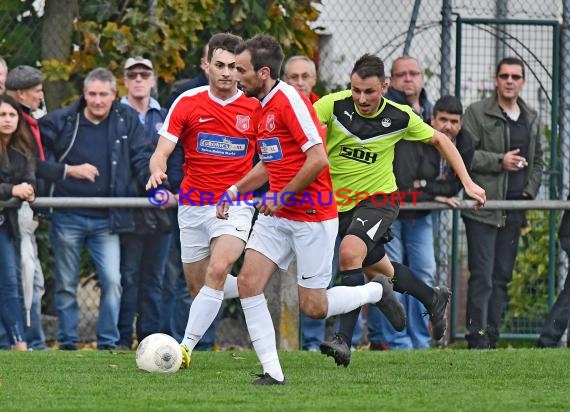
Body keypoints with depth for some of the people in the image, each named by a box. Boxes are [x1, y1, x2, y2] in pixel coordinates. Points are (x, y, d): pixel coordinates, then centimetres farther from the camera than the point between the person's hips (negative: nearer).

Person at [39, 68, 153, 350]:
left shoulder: (127, 121, 1)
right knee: (66, 284, 6)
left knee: (112, 280, -10)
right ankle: (67, 342, 15)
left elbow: (141, 159, 2)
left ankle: (108, 342, -1)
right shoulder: (61, 122, -2)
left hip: (107, 220, 0)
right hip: (68, 217, 0)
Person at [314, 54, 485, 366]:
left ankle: (344, 339, -28)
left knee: (350, 253, -28)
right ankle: (433, 299, 44)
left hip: (378, 199, -3)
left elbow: (440, 140, 4)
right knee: (377, 268, 17)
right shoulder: (335, 105, -16)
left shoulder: (399, 117, -12)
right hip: (338, 201, 3)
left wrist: (468, 182, 1)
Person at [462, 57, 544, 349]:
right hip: (483, 207, -6)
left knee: (502, 277, 7)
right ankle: (477, 339, -11)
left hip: (514, 210, 6)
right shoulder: (477, 113, -2)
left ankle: (491, 336, 11)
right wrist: (499, 161, -16)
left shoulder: (531, 119, 16)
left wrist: (530, 190, 9)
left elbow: (537, 161, 25)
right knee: (482, 276, -10)